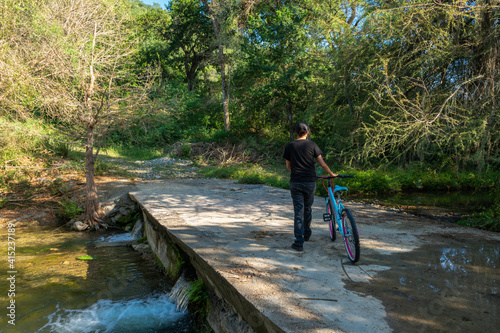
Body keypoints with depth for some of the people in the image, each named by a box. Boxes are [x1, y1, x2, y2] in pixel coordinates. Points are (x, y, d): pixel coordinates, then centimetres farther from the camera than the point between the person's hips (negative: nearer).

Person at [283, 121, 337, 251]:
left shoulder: (290, 146, 1)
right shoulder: (312, 145, -2)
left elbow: (288, 166, 9)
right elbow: (322, 164, -3)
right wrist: (332, 174, 12)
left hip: (295, 183, 0)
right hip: (310, 182, 0)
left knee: (298, 211, 2)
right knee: (308, 209, 19)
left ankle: (299, 242, -1)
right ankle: (307, 234, 38)